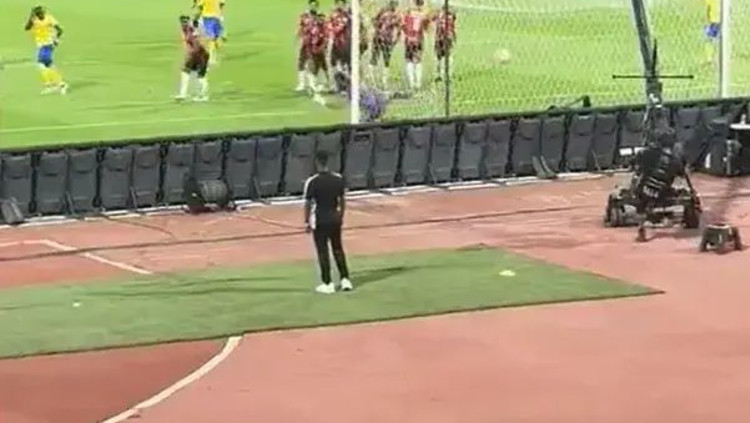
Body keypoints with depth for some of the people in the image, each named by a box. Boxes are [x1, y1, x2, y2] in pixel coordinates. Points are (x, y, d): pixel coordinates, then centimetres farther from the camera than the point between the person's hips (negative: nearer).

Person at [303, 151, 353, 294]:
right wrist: (341, 217, 18)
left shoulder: (312, 182, -15)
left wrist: (307, 222, -2)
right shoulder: (338, 179, -3)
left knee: (322, 251, 4)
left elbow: (308, 203, -11)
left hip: (319, 220, -4)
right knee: (338, 249, 15)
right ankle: (345, 280, 15)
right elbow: (342, 200, 6)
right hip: (335, 218, 4)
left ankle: (327, 284, 6)